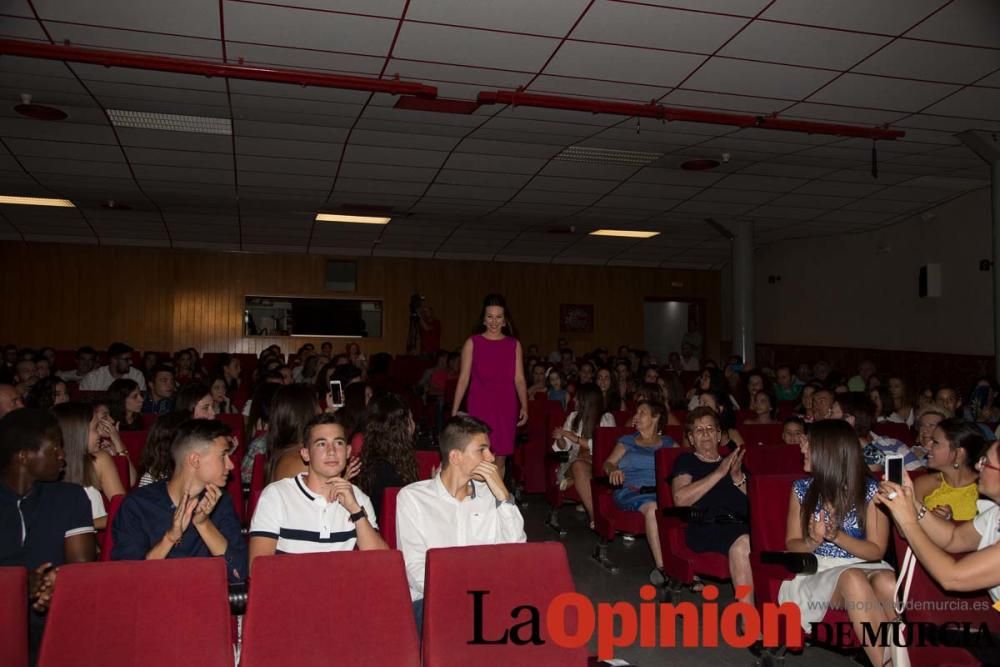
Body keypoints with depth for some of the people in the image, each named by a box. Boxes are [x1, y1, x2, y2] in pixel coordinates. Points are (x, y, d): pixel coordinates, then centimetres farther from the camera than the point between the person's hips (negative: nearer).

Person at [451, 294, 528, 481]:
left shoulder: (514, 345, 10)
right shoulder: (472, 343, 4)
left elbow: (519, 379, 7)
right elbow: (463, 378, 2)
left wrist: (524, 407, -4)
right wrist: (454, 411, -2)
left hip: (506, 408, 2)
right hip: (480, 407, -2)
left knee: (500, 460, 6)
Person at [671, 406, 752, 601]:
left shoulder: (734, 462, 32)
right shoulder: (686, 461, 20)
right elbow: (680, 499, 0)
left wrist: (738, 478, 3)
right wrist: (719, 473, -2)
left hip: (743, 524, 4)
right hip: (705, 526, -3)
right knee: (742, 543, -37)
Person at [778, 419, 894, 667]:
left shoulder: (870, 490, -1)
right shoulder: (802, 488, 5)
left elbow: (876, 550, -1)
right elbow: (792, 545, 8)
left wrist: (836, 535, -19)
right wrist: (813, 541, -16)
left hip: (865, 567, 0)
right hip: (819, 570, 0)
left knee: (887, 584, -37)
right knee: (853, 579, -36)